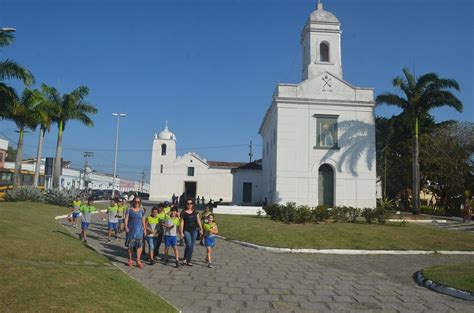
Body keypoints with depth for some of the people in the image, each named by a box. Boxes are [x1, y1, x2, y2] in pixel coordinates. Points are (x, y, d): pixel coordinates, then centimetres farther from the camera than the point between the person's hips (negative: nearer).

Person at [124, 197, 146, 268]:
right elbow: (126, 219, -6)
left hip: (139, 230, 2)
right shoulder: (129, 210, -1)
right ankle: (130, 260, 22)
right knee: (130, 245, 6)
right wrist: (126, 227, -20)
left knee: (139, 245, -6)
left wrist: (144, 229, 13)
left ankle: (138, 261, 2)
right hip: (131, 230, -2)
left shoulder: (142, 211, 7)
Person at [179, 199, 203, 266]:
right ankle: (184, 259, 5)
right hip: (186, 231, -3)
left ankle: (189, 261, 17)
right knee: (189, 245, -15)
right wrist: (181, 232, -7)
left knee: (192, 246, 7)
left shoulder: (195, 212, 6)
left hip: (194, 231, 4)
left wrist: (201, 229, 3)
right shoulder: (183, 213, -3)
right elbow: (182, 223, -3)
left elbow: (198, 221, 9)